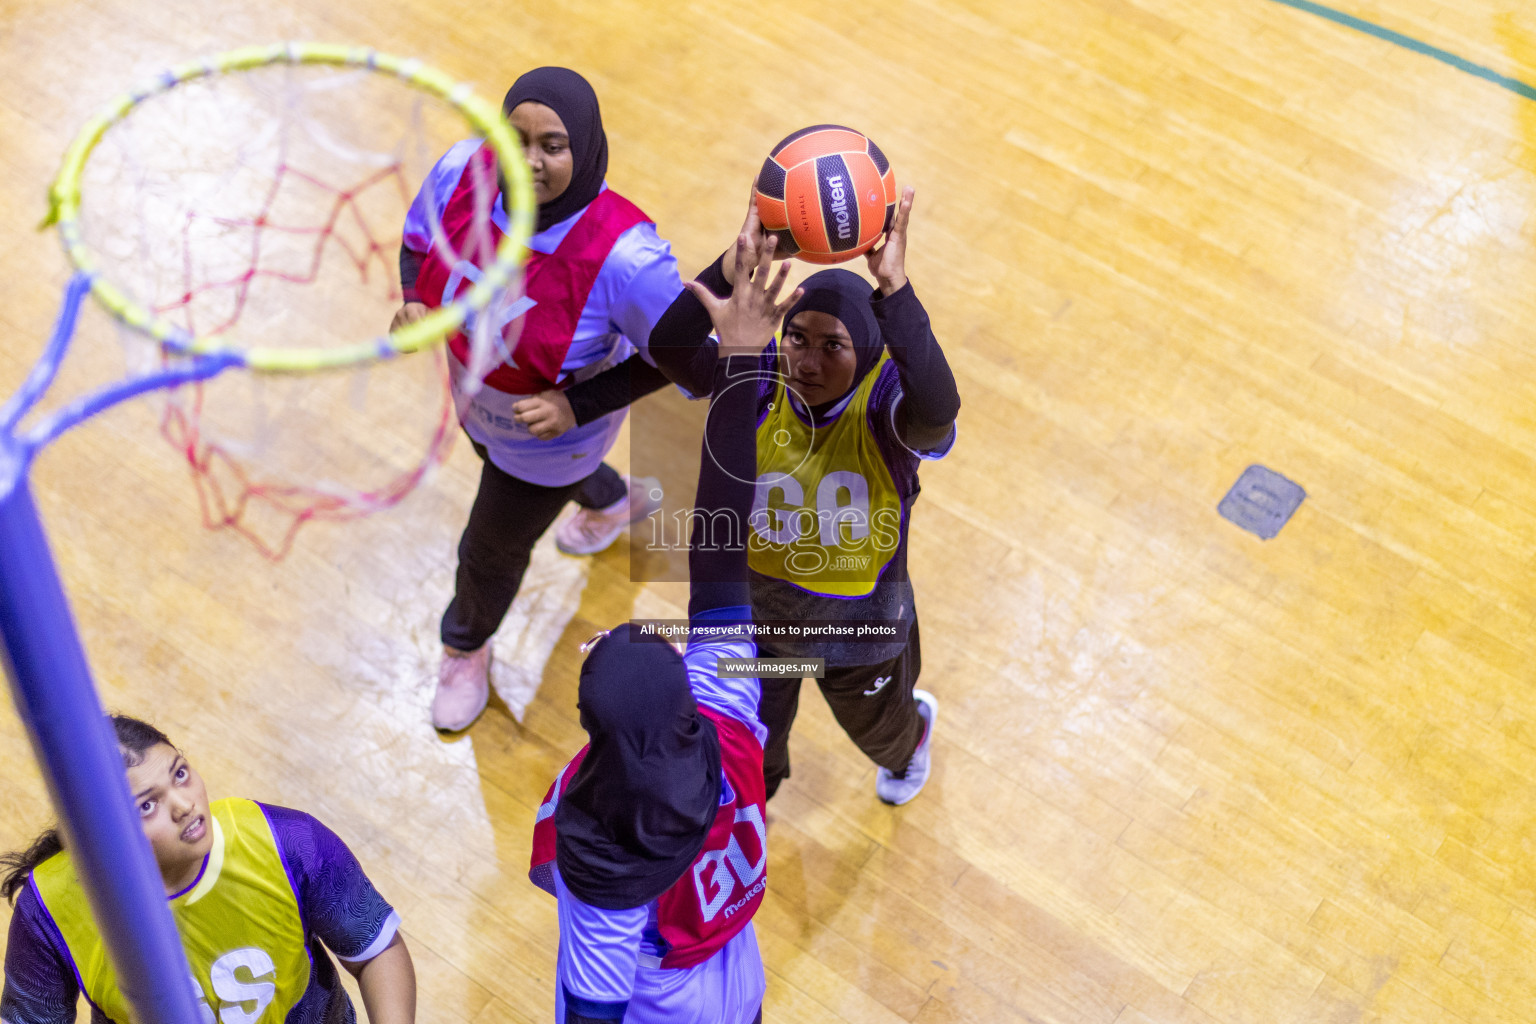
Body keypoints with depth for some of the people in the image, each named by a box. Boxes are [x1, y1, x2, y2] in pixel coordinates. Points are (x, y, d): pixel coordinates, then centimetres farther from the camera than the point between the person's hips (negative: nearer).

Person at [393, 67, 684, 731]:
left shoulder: (622, 255, -43)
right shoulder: (462, 171, -29)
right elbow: (417, 241, -6)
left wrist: (578, 407, -32)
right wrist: (414, 304, -26)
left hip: (555, 430, -5)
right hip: (479, 399, 6)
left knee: (491, 552, 20)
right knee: (502, 468, 40)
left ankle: (466, 647, 60)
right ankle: (617, 500, 76)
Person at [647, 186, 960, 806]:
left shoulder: (885, 404, -32)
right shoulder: (760, 382, -25)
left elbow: (936, 408, -58)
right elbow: (668, 346, -43)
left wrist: (893, 287, -65)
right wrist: (737, 265, -58)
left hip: (858, 625, -1)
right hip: (754, 610, 2)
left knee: (878, 726, 34)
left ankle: (913, 734, 73)